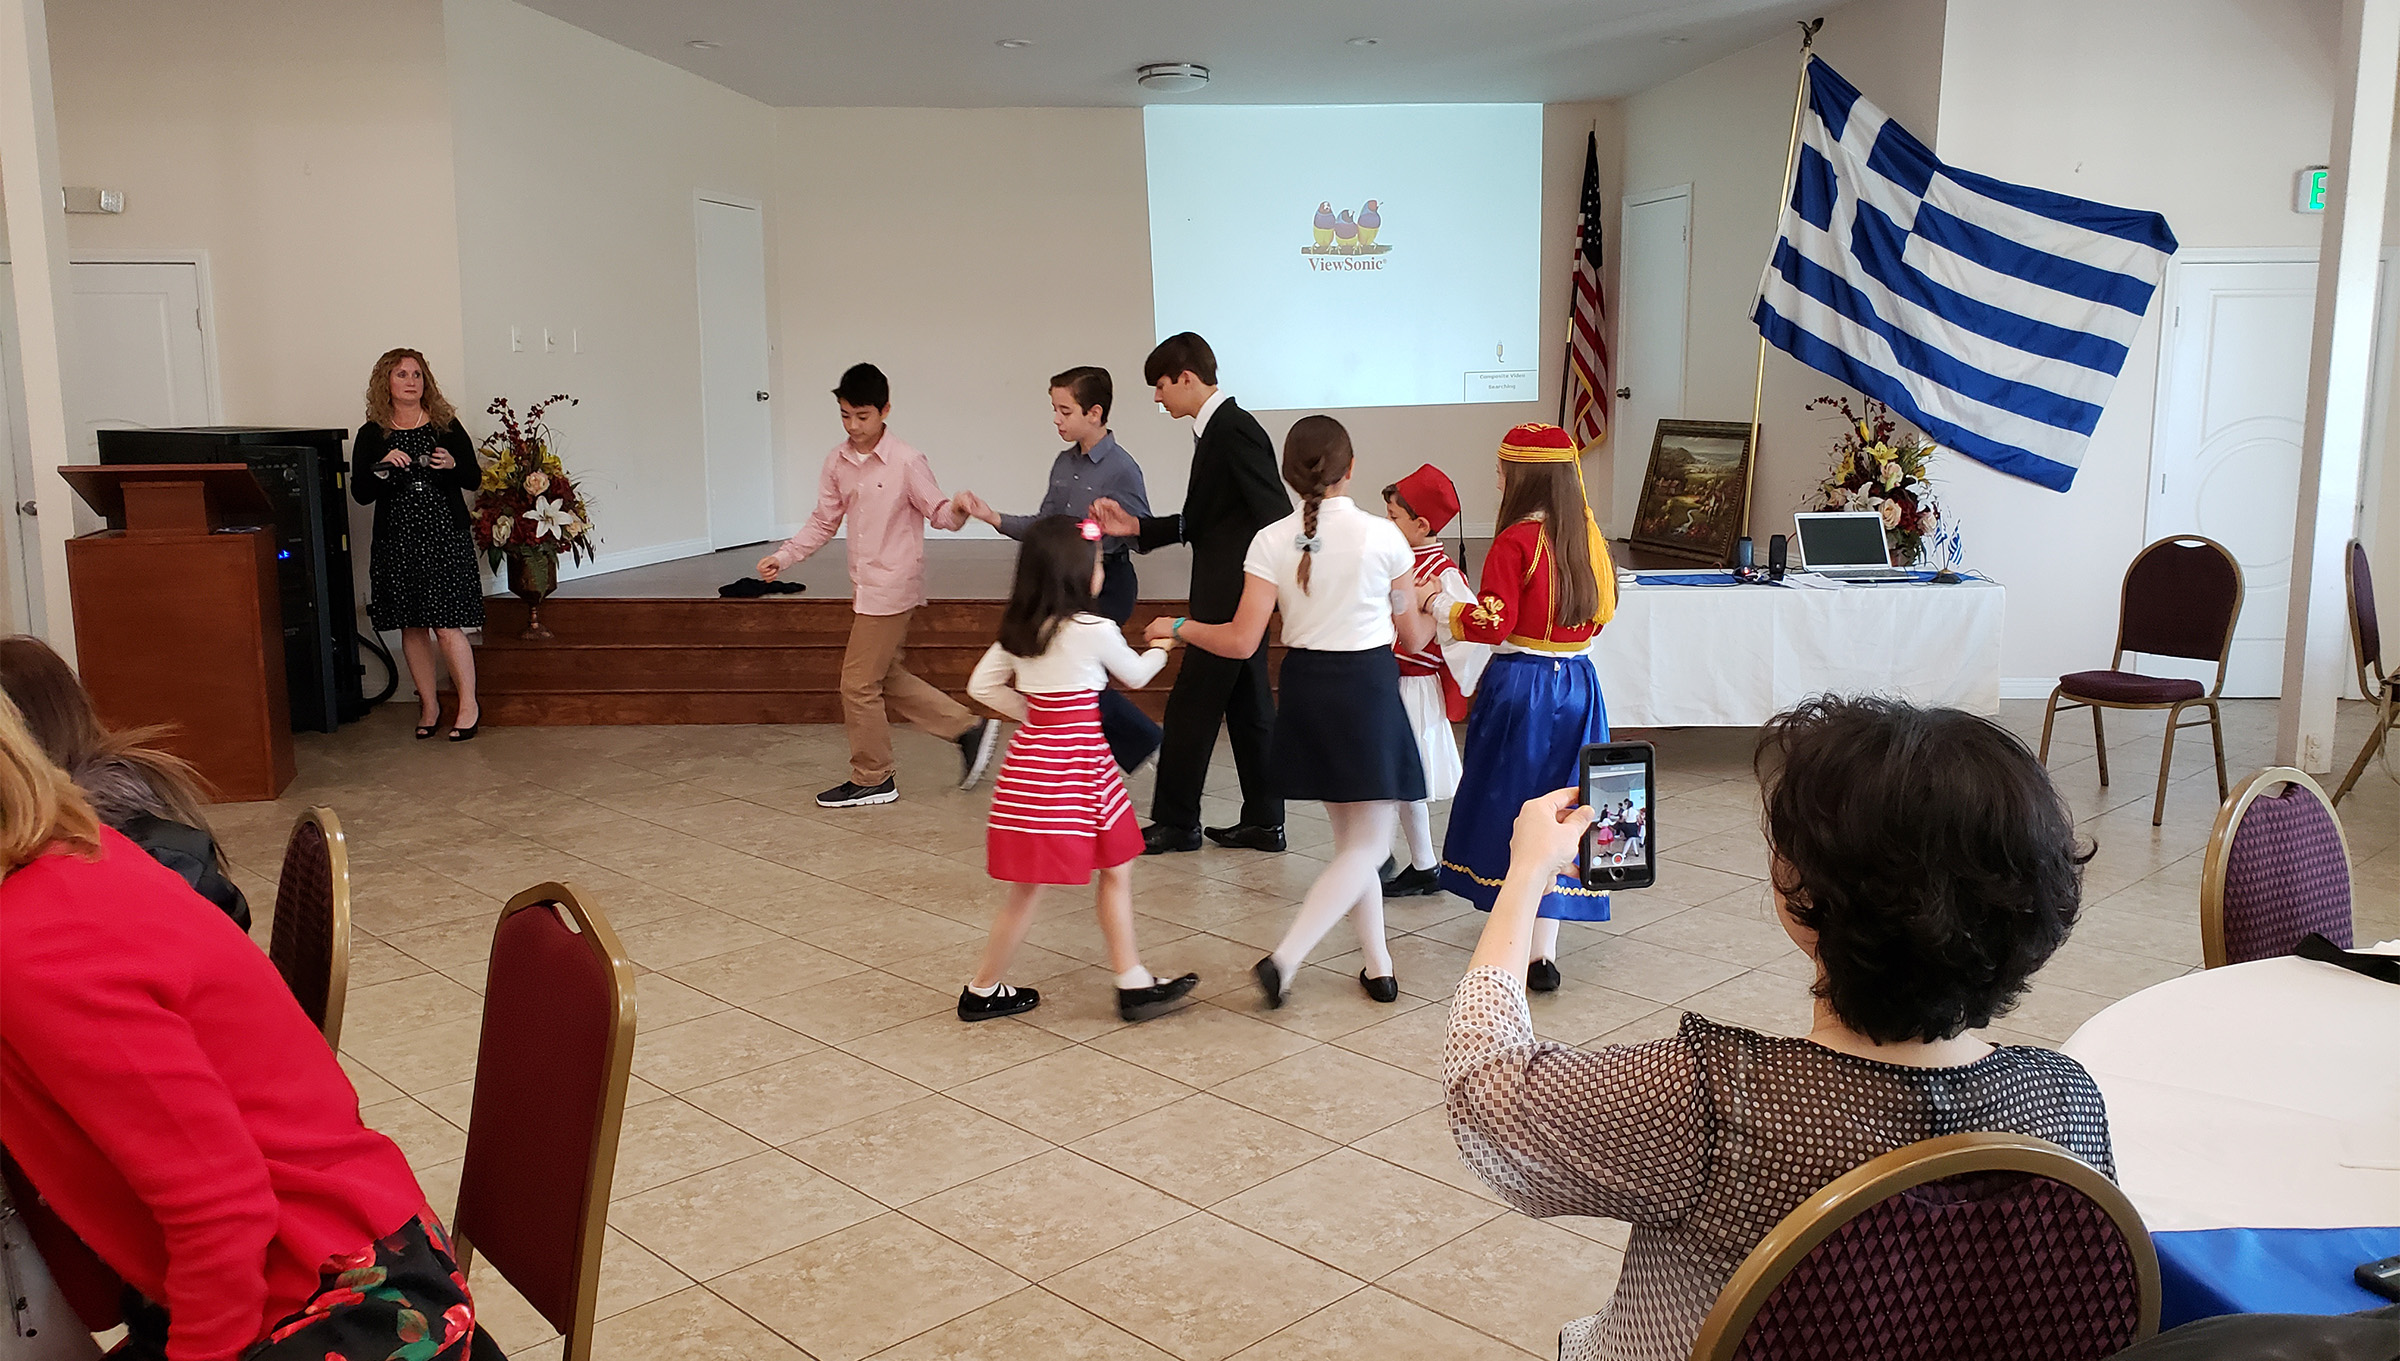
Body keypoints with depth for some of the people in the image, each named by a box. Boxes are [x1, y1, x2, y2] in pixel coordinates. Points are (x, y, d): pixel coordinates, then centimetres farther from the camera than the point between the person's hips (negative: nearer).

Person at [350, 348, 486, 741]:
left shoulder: (446, 425, 4)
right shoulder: (372, 435, 5)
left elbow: (474, 478, 6)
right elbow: (360, 493, 2)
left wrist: (452, 465, -14)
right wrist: (383, 467, -15)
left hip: (445, 536, -2)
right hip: (397, 542, 2)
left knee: (447, 627, -6)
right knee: (412, 628, 6)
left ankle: (469, 704, 6)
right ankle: (429, 704, 19)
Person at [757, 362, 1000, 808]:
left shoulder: (906, 462, -13)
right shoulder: (838, 462, 5)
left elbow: (938, 512, -10)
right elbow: (823, 522, 13)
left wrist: (957, 512, -33)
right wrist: (782, 557, 4)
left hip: (890, 587, -7)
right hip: (866, 587, 8)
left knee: (859, 682, -3)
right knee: (888, 678, 14)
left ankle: (871, 780, 12)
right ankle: (968, 729, 24)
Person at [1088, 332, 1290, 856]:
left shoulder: (1236, 430, -16)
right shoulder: (1216, 429, 14)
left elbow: (1275, 515, -22)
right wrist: (1137, 527, 12)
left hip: (1230, 598, -10)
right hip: (1230, 597, 10)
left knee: (1191, 706, -1)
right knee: (1247, 708, 13)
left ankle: (1176, 821, 9)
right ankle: (1263, 822, 19)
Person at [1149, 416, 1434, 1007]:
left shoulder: (1272, 541, -5)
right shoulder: (1383, 536, -9)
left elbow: (1241, 641, -9)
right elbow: (1412, 637, 0)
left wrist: (1178, 627, 7)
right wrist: (1431, 615, 24)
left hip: (1306, 687, 4)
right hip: (1369, 688, -4)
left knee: (1351, 837, 19)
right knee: (1370, 844, 4)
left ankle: (1379, 966, 26)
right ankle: (1285, 959, -9)